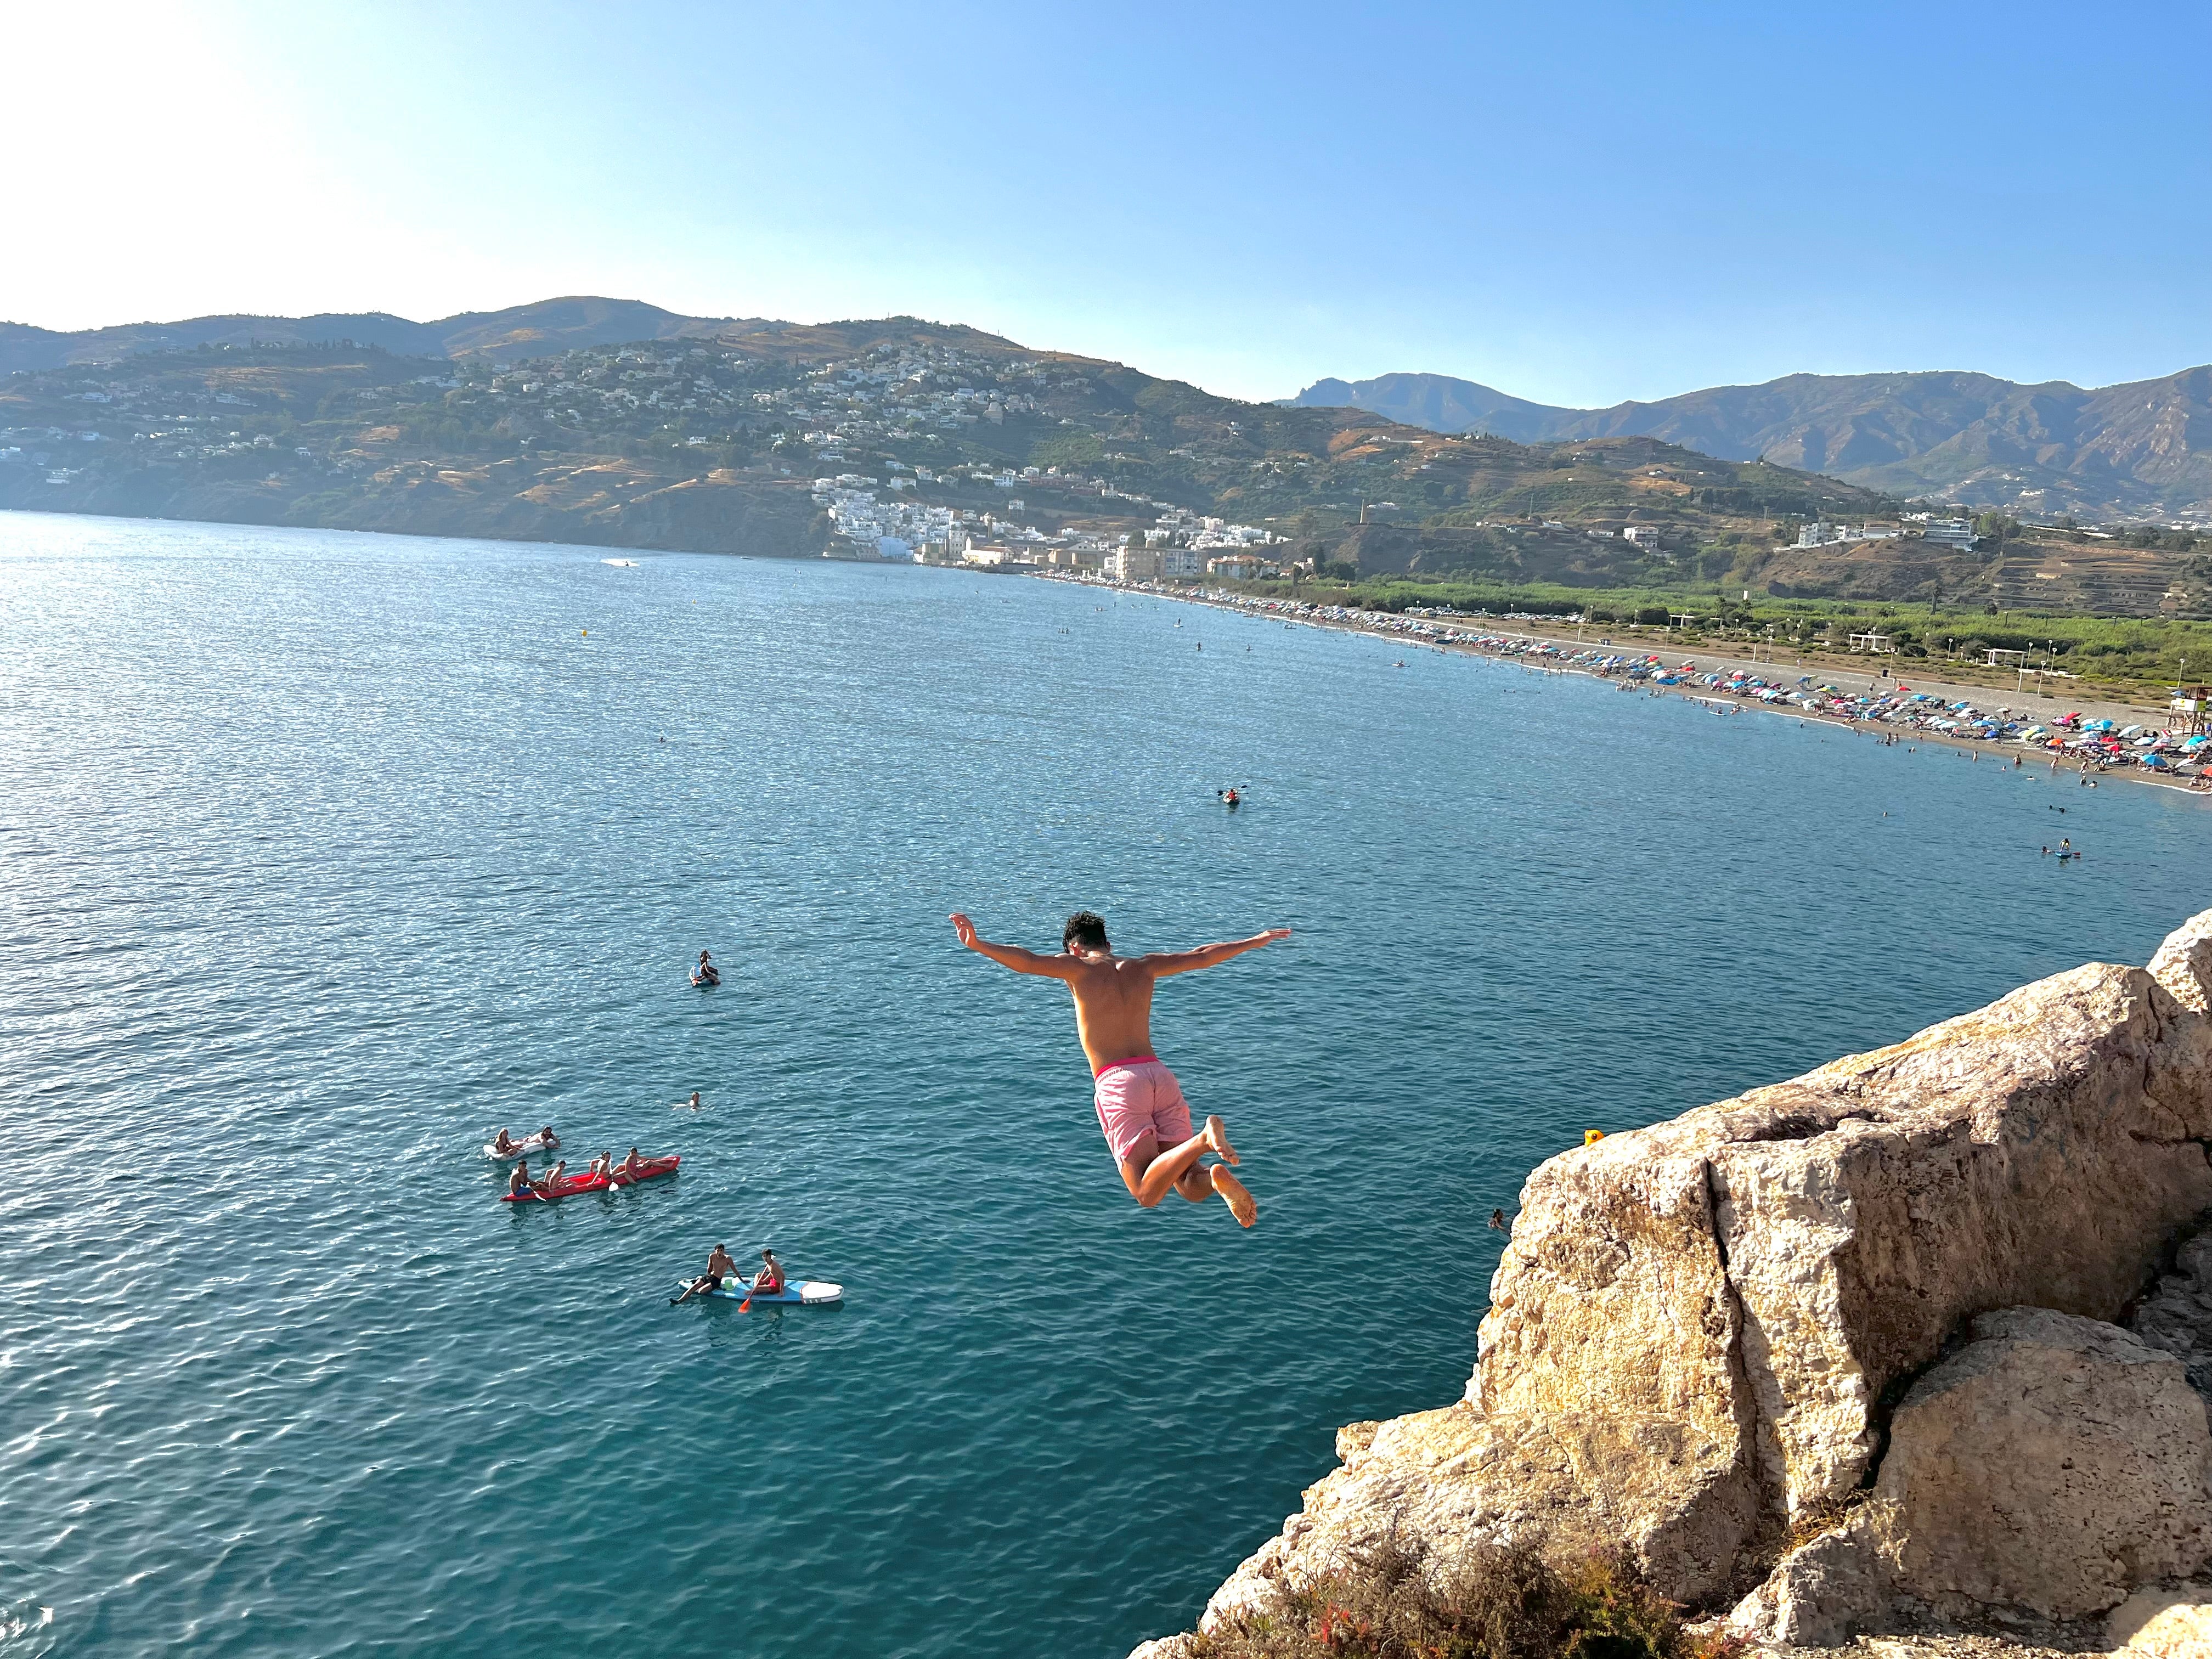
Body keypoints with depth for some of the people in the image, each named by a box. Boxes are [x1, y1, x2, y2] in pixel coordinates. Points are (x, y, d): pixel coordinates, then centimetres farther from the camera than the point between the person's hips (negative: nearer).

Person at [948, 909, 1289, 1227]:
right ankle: (1217, 1176, -26)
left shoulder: (1078, 966, 9)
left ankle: (1204, 1139, -32)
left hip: (1117, 1083, -4)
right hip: (1159, 1074, 4)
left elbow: (1027, 961, -8)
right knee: (1193, 1188, 10)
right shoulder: (1142, 966, 21)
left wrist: (977, 944, -15)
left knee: (1148, 1194, -7)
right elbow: (1201, 957, 30)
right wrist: (1257, 940, 43)